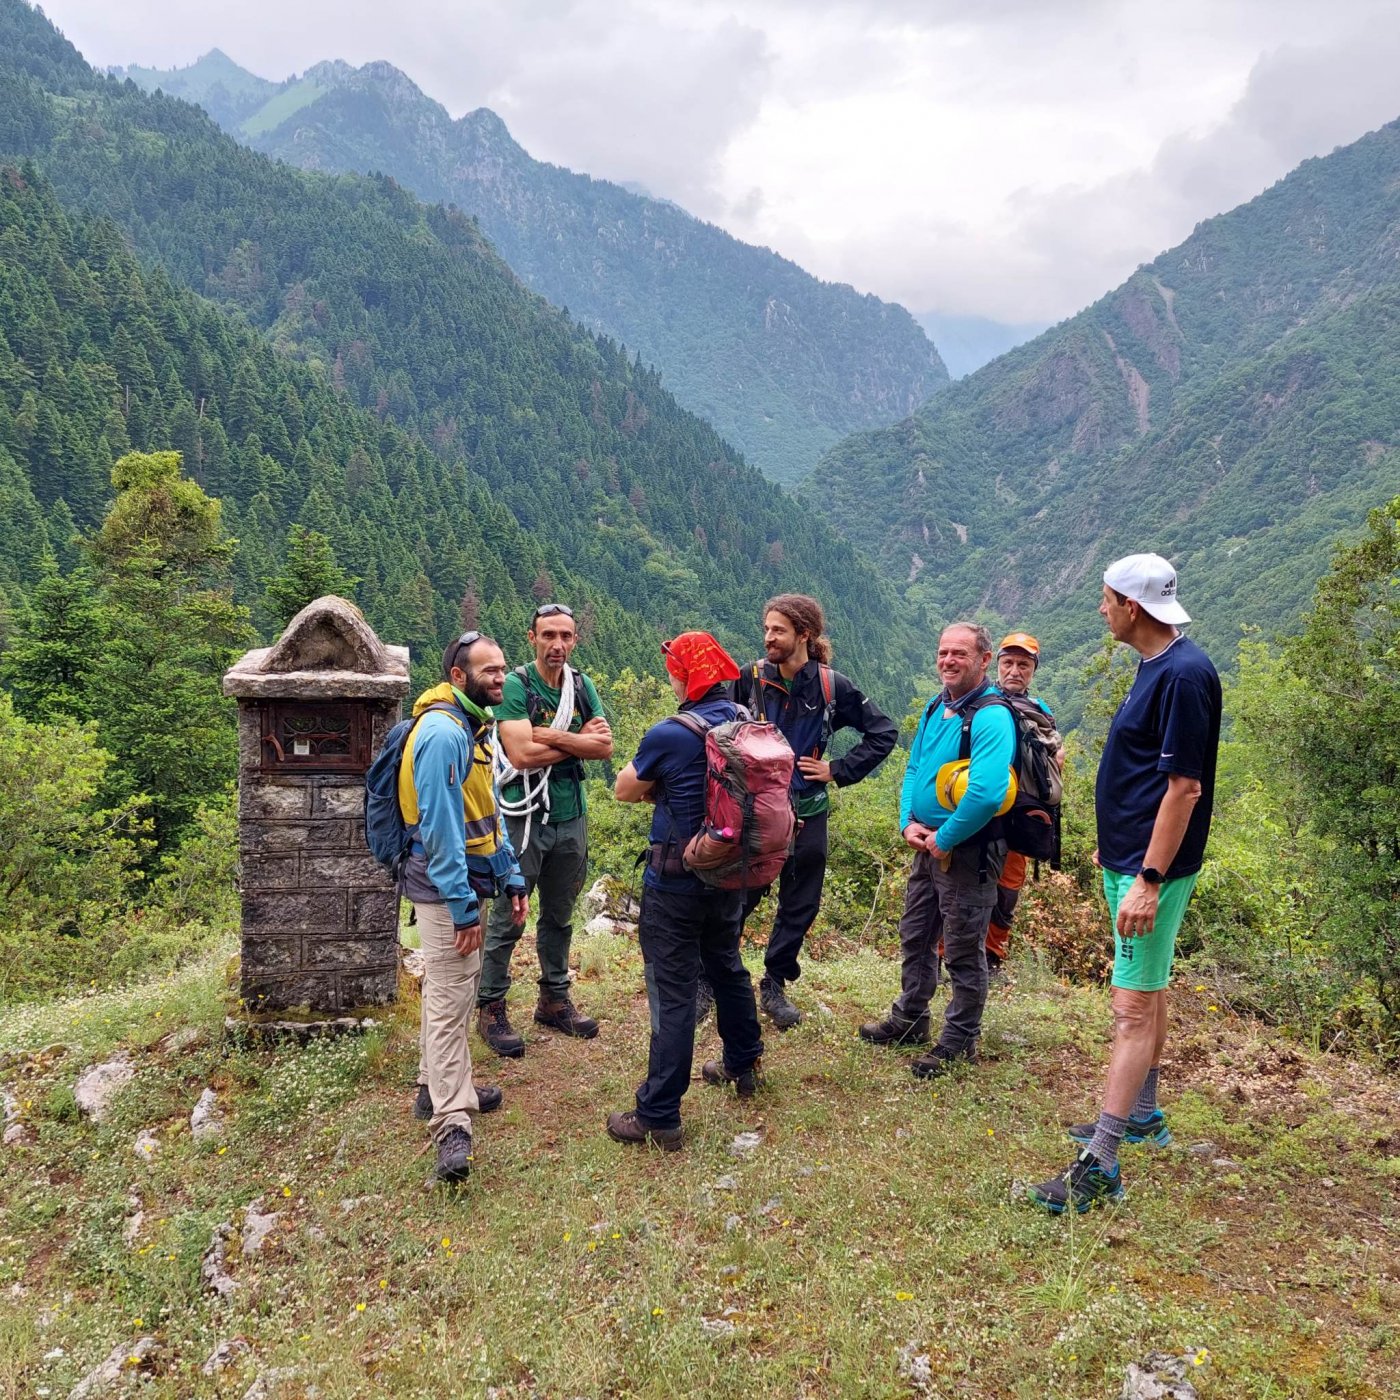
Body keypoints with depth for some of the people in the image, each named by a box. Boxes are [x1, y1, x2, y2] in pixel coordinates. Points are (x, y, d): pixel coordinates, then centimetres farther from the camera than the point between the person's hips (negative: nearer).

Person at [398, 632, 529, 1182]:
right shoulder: (443, 732, -20)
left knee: (455, 990, 19)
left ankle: (441, 1085, 33)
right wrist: (463, 906, -23)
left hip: (467, 880, 10)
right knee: (449, 1001, -9)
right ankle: (453, 1127, -7)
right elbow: (440, 827, -23)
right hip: (445, 888, -10)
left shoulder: (473, 727, 12)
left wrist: (511, 878, 15)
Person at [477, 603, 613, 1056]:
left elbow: (605, 747, -5)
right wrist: (579, 739, -13)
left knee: (559, 916, 18)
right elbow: (522, 754, -23)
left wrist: (554, 736, -17)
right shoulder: (515, 686, -12)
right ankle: (491, 1009, 15)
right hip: (524, 817, -6)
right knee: (508, 919, 2)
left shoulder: (582, 686, 5)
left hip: (571, 817, 6)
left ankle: (555, 999, 32)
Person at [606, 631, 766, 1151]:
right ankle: (743, 1066, 42)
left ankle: (659, 1117, 6)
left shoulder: (669, 735, -21)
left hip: (676, 883, -7)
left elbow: (625, 790, -6)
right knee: (728, 968, 25)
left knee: (673, 994, -2)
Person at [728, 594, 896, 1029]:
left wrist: (839, 771, -3)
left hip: (807, 814, 2)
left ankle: (774, 985, 27)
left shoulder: (831, 686, -6)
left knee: (799, 906, 11)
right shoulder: (751, 679, -6)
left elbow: (884, 732, 2)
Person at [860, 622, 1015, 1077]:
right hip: (929, 846, 9)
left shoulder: (992, 717, -22)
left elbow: (986, 793, -33)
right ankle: (909, 1021, 38)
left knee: (963, 952, 5)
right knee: (915, 937, 21)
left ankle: (959, 1043, 21)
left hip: (968, 852, -9)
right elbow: (914, 769, 14)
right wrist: (909, 823, -3)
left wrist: (943, 840, -22)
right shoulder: (935, 708, 7)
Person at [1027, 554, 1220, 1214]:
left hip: (1151, 869, -10)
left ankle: (1100, 1166, -6)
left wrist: (1148, 880, -25)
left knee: (1134, 1005, -9)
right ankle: (1141, 1115, 35)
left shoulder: (1184, 675, -20)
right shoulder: (1154, 666, 10)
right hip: (1129, 857, 10)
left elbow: (1185, 787, -24)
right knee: (1148, 992, 20)